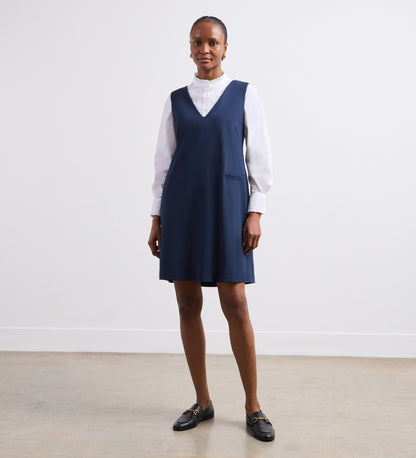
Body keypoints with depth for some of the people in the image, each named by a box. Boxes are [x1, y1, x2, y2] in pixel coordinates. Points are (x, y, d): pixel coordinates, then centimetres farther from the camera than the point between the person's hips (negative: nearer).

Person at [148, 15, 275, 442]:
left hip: (226, 206, -2)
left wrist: (255, 213, -5)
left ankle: (253, 407, 10)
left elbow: (259, 155, 3)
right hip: (181, 206, 3)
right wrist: (157, 218, 7)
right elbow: (163, 160, 11)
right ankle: (202, 402, 19)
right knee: (188, 303, 4)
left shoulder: (244, 94, 6)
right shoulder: (176, 99, 12)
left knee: (235, 303, -5)